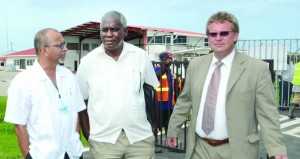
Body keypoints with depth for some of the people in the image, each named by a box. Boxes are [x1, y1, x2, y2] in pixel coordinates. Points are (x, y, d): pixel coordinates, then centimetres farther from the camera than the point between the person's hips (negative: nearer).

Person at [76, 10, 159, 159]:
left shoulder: (141, 56, -2)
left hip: (140, 137, 1)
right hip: (103, 140, 0)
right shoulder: (88, 61, -3)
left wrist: (154, 125, 4)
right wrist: (87, 133, 1)